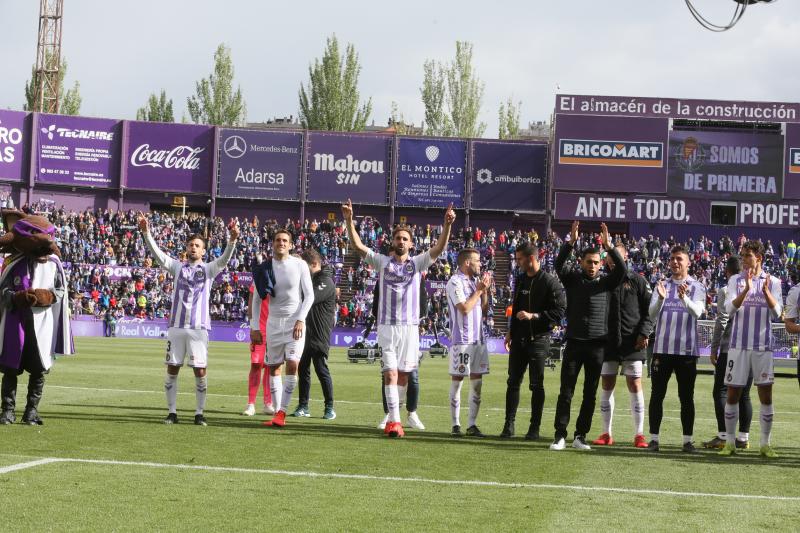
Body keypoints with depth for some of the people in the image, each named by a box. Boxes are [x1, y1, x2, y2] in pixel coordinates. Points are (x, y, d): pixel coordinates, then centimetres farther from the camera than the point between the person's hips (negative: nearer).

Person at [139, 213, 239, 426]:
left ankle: (200, 413, 5)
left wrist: (232, 240, -27)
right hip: (176, 326, 2)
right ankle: (172, 412, 11)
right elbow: (157, 253, 0)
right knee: (172, 370, 3)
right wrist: (146, 233, -15)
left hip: (199, 327, -2)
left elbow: (224, 259, -9)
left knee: (200, 371, -3)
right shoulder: (178, 267, 11)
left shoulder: (209, 269, 8)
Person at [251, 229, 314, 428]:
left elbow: (309, 295, -4)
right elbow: (257, 299, 8)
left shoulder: (299, 265, -5)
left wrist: (301, 320, -15)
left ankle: (282, 412, -11)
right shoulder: (265, 268, 2)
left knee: (292, 365, -15)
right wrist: (254, 327, 3)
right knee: (274, 367, 5)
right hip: (274, 322, 4)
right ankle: (278, 411, 12)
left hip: (295, 322, -4)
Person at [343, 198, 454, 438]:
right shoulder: (382, 262, 7)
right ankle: (394, 421, -14)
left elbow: (439, 248, -5)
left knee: (403, 375, 6)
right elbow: (358, 245, -2)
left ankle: (392, 416, 20)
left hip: (410, 326, 2)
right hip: (387, 326, -2)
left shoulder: (417, 263, 8)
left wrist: (447, 225, -20)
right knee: (390, 373, -11)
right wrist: (349, 221, -16)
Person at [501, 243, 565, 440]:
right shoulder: (520, 280, 12)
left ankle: (534, 427, 6)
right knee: (513, 382, 5)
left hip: (539, 340, -6)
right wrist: (511, 332, 18)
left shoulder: (550, 282, -10)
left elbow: (559, 312, -15)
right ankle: (509, 424, 10)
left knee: (536, 385, 0)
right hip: (519, 339, 6)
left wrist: (533, 316, -20)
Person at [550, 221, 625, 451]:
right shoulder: (572, 278, 3)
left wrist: (609, 247, -23)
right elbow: (559, 264, -14)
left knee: (590, 393, 6)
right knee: (566, 392, -2)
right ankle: (560, 435, 1)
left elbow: (622, 269, -11)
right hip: (574, 343, -1)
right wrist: (571, 242, -27)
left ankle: (580, 436, 13)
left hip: (597, 344, 1)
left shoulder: (606, 281, 5)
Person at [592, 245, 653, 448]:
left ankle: (639, 434, 3)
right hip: (608, 342, 3)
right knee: (607, 386, 5)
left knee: (635, 386, -2)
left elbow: (649, 310, 1)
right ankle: (606, 434, 12)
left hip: (632, 343, -3)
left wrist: (644, 332, -10)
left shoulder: (637, 281, 2)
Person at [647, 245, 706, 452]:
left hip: (687, 349, -1)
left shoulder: (697, 287, 4)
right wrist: (661, 298, -23)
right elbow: (652, 314, -3)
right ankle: (654, 438, 6)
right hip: (662, 348, 1)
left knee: (686, 397, 3)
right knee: (657, 394, 2)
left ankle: (688, 440, 8)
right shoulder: (662, 285, 9)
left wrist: (684, 298, -33)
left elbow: (697, 312, -14)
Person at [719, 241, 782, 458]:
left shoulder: (772, 282, 4)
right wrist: (747, 288, -23)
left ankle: (765, 444, 8)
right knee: (733, 395, 1)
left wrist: (766, 291, -24)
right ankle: (730, 442, 10)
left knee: (766, 395, 0)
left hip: (763, 345, 0)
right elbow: (730, 308, -8)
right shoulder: (735, 281, 5)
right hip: (739, 344, 0)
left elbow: (777, 312, -6)